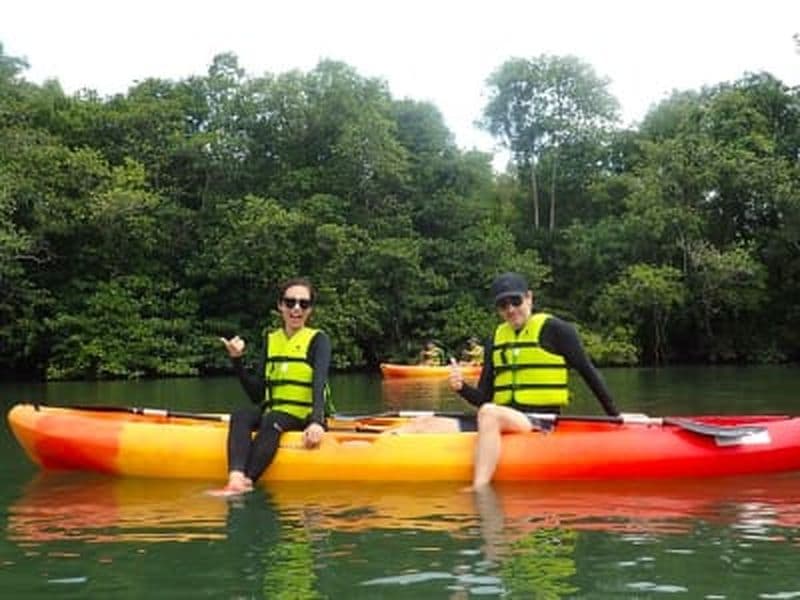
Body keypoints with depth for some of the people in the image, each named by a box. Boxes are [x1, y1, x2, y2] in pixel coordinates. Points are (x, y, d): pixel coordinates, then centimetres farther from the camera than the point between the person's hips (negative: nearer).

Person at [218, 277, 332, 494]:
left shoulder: (317, 340, 0)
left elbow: (319, 384, -17)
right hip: (272, 411, 4)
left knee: (271, 422, -34)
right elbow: (257, 395, 10)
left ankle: (246, 481, -48)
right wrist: (237, 360, -3)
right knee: (240, 416, -26)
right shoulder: (271, 340, 14)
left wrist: (317, 422, -34)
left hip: (304, 416, -4)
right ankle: (236, 478, -48)